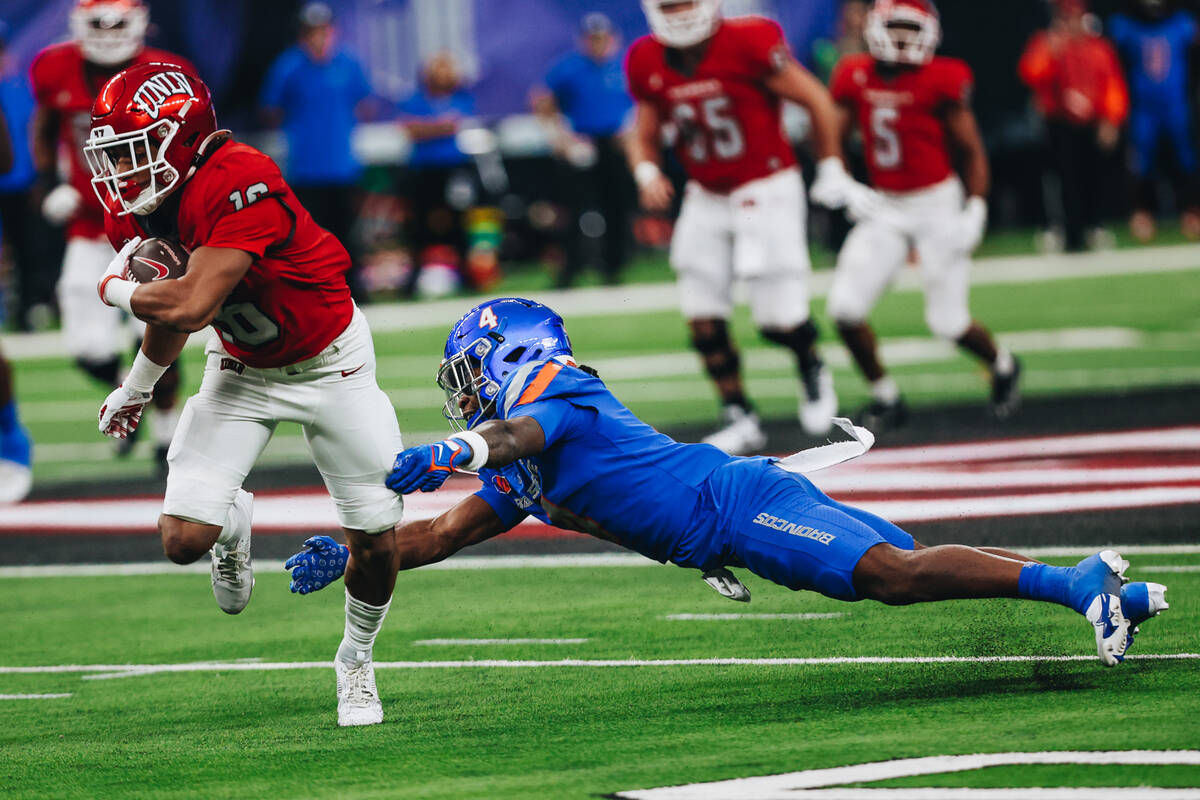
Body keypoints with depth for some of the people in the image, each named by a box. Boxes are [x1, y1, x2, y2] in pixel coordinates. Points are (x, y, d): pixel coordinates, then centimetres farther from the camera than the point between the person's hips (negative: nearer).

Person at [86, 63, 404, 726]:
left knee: (375, 542, 1)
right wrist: (138, 388, 26)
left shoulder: (241, 186, -34)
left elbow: (191, 305, -37)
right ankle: (232, 523, 27)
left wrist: (116, 290, -16)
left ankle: (356, 659, 30)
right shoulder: (138, 211, -9)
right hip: (241, 368, 5)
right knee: (183, 540, -10)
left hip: (327, 362, -5)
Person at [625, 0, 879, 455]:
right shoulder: (648, 63, -4)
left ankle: (812, 370, 27)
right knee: (703, 318, -1)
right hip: (707, 199, 5)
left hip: (767, 192, -5)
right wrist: (647, 175, -14)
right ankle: (739, 419, 13)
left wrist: (831, 173, -5)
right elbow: (644, 136, 8)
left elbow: (817, 101, -11)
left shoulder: (746, 45, -20)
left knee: (779, 321, -7)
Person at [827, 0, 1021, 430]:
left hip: (938, 205, -5)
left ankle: (1003, 366, 31)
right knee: (845, 307, -8)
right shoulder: (857, 77, 0)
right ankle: (885, 398, 11)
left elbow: (972, 152, -8)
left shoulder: (941, 81, -13)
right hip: (886, 209, 5)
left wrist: (975, 211, -14)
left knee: (948, 321, -2)